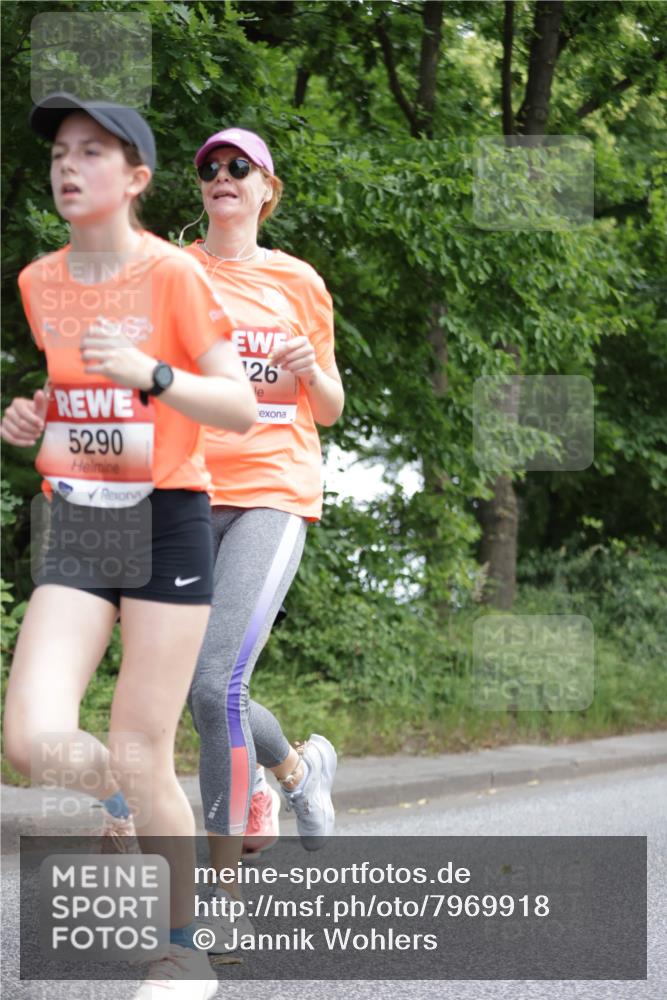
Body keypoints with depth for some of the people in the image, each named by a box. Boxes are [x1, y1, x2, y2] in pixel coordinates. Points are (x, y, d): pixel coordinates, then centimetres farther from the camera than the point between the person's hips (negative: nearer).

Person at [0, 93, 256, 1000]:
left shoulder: (173, 273, -8)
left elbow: (241, 408, -10)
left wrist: (150, 372, -26)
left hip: (166, 521, -4)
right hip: (74, 526, 4)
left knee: (139, 756, -4)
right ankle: (131, 799, 21)